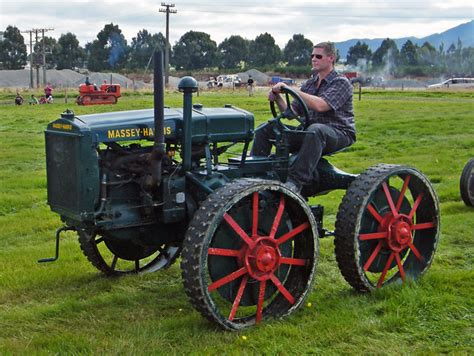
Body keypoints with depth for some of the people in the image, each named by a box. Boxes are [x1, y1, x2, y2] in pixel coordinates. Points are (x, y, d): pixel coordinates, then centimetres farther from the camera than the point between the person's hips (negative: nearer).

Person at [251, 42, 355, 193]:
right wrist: (278, 98, -8)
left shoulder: (341, 82, -5)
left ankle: (295, 182, -46)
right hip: (308, 132, 7)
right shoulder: (309, 84, 16)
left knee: (315, 130, -42)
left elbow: (320, 105, -24)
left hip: (338, 134, -7)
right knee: (265, 129, -5)